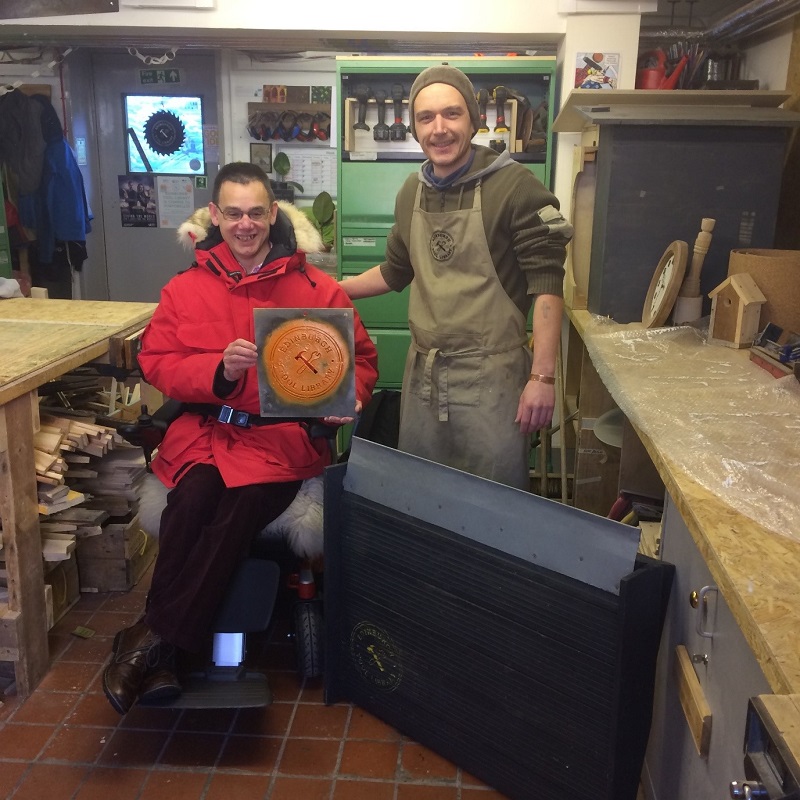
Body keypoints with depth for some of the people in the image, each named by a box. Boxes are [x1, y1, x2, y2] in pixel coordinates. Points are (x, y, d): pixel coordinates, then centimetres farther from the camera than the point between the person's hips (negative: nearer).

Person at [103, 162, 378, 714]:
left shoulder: (317, 289, 7)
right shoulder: (186, 289, 12)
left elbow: (361, 358, 13)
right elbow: (156, 361, 6)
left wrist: (348, 397, -9)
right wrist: (220, 369, -12)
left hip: (286, 434, -1)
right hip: (205, 429, 2)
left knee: (243, 504, -31)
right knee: (193, 500, -30)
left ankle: (152, 640, -19)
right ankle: (161, 661, -19)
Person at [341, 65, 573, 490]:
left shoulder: (514, 186, -9)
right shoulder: (412, 191, 10)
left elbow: (547, 284, -12)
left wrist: (542, 376, -17)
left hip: (490, 374, -6)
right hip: (422, 371, 6)